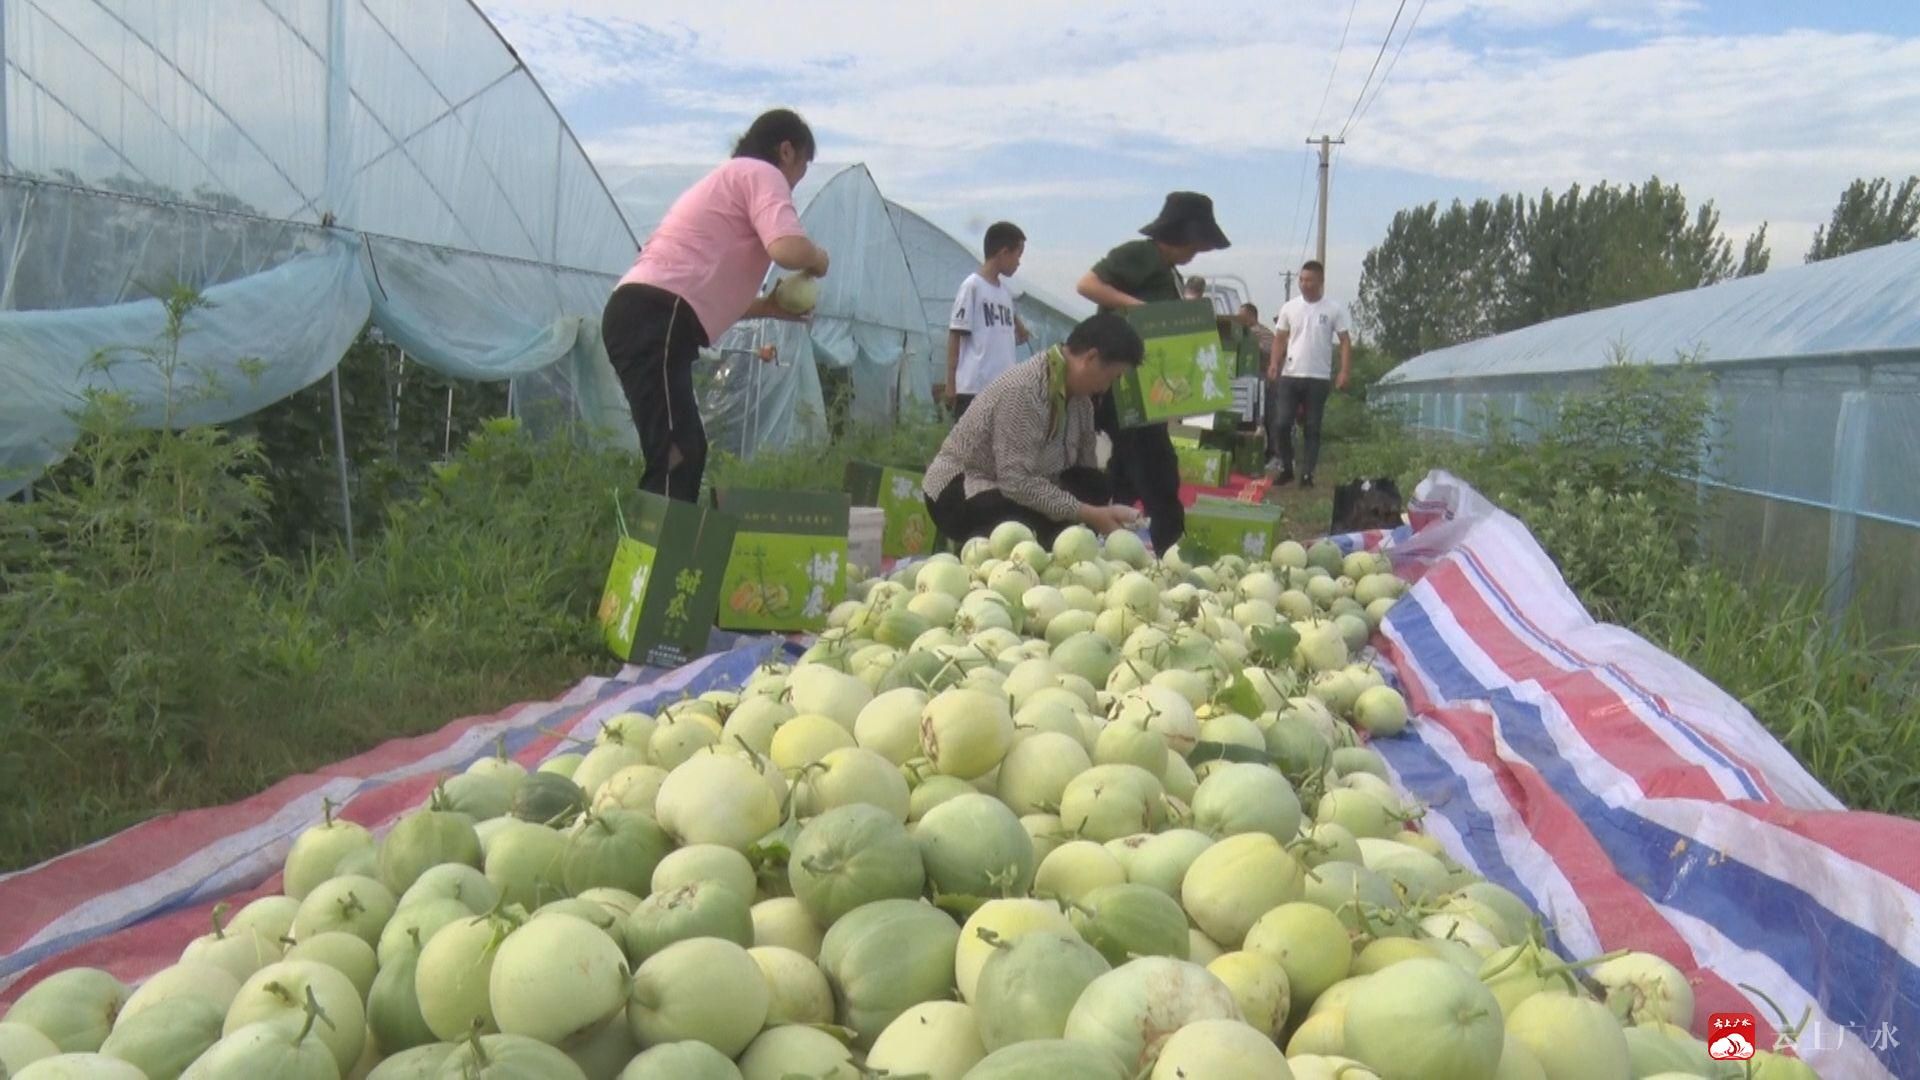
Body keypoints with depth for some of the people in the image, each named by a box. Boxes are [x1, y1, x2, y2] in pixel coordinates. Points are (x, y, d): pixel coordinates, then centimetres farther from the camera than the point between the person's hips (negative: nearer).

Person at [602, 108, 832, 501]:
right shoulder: (761, 173, 2)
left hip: (643, 317, 10)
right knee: (675, 458, -16)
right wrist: (818, 258, 5)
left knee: (684, 453, 13)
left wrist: (768, 306, 28)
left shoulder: (730, 178, 31)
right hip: (656, 320, -10)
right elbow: (789, 249, -17)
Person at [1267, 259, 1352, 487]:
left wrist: (1345, 371, -11)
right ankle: (1286, 468, 14)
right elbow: (1280, 338, 8)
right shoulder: (1289, 307, 5)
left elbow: (1346, 341, 0)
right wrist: (1274, 363, -8)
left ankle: (1307, 474, 8)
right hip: (1290, 376, 2)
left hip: (1319, 378, -2)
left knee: (1312, 428, 3)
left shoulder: (1335, 309, -1)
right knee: (1282, 424, -2)